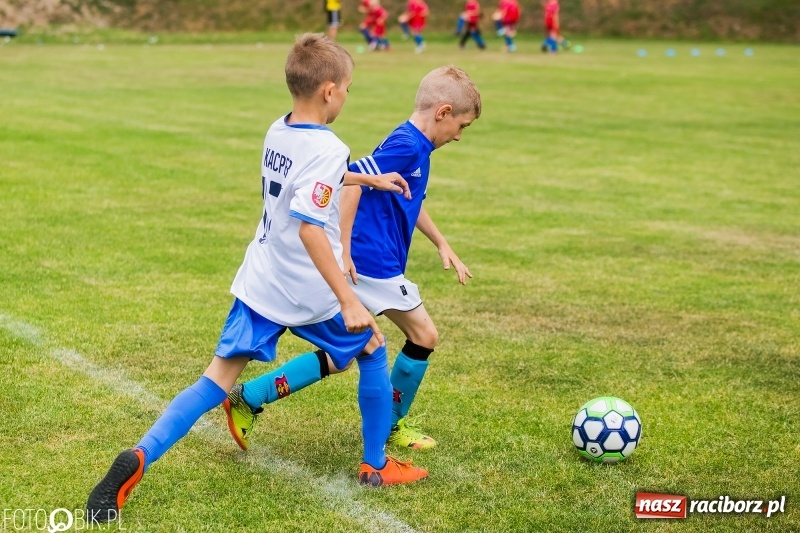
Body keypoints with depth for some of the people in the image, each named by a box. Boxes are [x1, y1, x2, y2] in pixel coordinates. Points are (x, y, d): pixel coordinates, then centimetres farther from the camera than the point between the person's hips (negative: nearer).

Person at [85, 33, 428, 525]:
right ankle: (377, 466, 26)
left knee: (217, 381, 4)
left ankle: (139, 459, -15)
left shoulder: (277, 133, 7)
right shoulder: (327, 149, -20)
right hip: (309, 294, -6)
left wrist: (369, 179, 37)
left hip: (259, 284, 6)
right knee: (373, 350, 19)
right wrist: (348, 299, -31)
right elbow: (309, 227, -30)